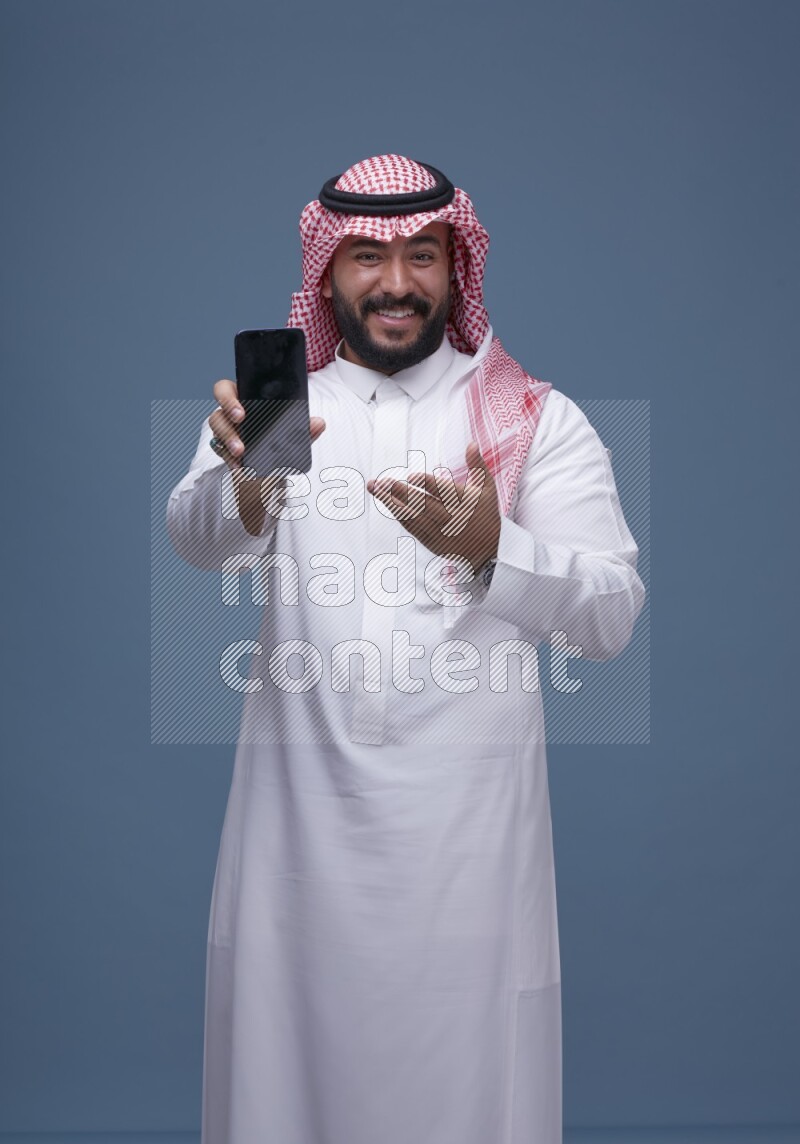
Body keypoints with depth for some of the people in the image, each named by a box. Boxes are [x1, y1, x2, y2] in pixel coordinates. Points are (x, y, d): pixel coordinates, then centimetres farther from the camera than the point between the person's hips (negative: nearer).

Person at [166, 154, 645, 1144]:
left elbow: (612, 617, -4)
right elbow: (196, 539, -11)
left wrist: (491, 547, -23)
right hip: (301, 801, 1)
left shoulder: (539, 421, 5)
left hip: (467, 809, -1)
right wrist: (245, 481, -34)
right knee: (288, 1045, 9)